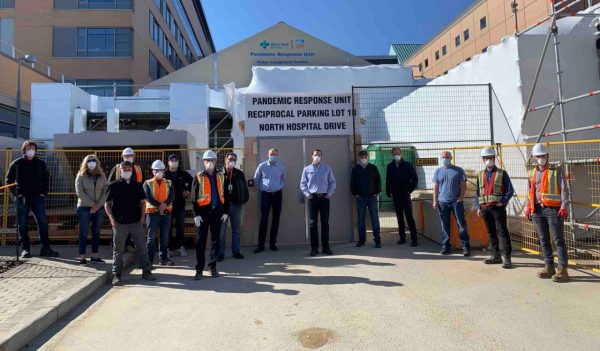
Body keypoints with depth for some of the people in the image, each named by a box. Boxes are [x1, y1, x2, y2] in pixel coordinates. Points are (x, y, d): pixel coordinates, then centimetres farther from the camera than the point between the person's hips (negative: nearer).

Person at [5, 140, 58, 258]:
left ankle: (45, 248, 1)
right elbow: (9, 180, 8)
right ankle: (25, 249, 12)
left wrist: (44, 193, 6)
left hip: (38, 197, 1)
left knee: (43, 222, -4)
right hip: (22, 198, -1)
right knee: (22, 225, 3)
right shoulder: (16, 163, 4)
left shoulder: (41, 164, 9)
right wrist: (16, 193, -2)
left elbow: (46, 179, 16)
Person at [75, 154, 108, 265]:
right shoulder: (81, 175, 0)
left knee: (96, 232, 8)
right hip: (84, 208, -3)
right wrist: (92, 204, -13)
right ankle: (82, 256, 6)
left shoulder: (102, 176, 7)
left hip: (99, 208, 3)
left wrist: (98, 205, -10)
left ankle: (95, 255, 16)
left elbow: (105, 191, 1)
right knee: (83, 233, -1)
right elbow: (80, 193, -9)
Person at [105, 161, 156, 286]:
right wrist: (112, 218, -8)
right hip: (119, 223, -2)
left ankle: (146, 272, 17)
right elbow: (107, 204, 3)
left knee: (142, 248, 7)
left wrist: (142, 217, 4)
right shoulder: (114, 185, 2)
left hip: (136, 222, 2)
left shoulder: (137, 185, 10)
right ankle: (117, 275, 16)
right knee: (118, 250, 5)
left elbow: (142, 202, 14)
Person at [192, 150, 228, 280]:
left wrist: (225, 211, 4)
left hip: (217, 211, 3)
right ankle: (199, 269, 8)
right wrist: (196, 214, -9)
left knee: (215, 240, 9)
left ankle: (213, 266, 20)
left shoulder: (220, 176, 9)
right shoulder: (199, 177, 1)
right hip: (204, 211, -3)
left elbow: (224, 195, 11)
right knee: (201, 241, 0)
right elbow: (194, 197, -2)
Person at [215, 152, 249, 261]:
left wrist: (244, 199, -1)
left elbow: (244, 187, 7)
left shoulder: (239, 174, 5)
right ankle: (220, 253, 11)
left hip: (236, 205, 3)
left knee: (236, 230, 11)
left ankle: (236, 252, 22)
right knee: (221, 230, 3)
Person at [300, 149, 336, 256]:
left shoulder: (327, 168, 7)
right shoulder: (307, 169, 7)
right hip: (313, 198, 0)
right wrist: (307, 194, -4)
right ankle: (314, 247, 7)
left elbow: (332, 182, 8)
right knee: (313, 223, 1)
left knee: (325, 223, 3)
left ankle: (326, 247, 10)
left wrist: (330, 193, -3)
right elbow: (303, 184, 8)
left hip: (324, 198, 0)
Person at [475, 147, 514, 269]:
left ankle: (506, 257, -1)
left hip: (498, 207, -4)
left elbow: (510, 190, -1)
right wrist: (478, 207, 7)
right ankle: (495, 256, 20)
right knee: (491, 232, 11)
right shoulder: (480, 175, 13)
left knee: (503, 232, -5)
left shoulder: (502, 173, 2)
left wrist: (502, 202, -13)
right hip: (485, 208, 4)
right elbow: (477, 192, 15)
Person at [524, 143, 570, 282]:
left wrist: (564, 207, -14)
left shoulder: (557, 170, 1)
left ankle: (562, 270, 1)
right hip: (537, 210, 5)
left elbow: (564, 189, -4)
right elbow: (529, 192, 19)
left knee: (558, 240, -3)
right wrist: (528, 208, 10)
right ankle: (549, 267, 18)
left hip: (553, 209, -5)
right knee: (544, 240, 9)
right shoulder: (532, 173, 14)